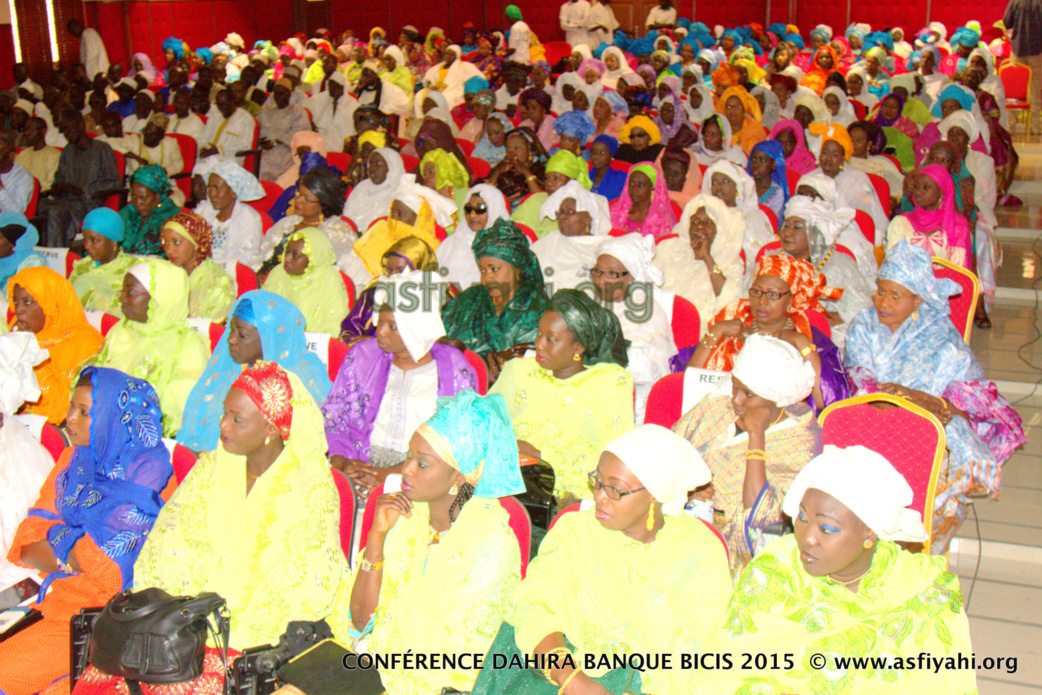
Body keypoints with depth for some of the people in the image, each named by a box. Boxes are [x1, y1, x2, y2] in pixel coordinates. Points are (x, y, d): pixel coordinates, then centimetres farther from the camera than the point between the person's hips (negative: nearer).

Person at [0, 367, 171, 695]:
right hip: (53, 599, 6)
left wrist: (58, 538, -3)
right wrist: (71, 557, -10)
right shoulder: (73, 459, 12)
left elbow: (113, 566, -13)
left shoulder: (148, 468, -8)